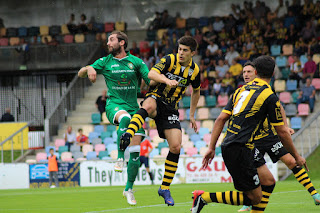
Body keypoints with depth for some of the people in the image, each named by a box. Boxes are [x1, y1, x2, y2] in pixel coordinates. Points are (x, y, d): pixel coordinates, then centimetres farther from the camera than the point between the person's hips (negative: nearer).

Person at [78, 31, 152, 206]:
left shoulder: (136, 62, 8)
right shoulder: (105, 62, 8)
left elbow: (151, 80, 3)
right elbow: (80, 74, 6)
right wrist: (89, 69, -17)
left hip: (133, 107, 2)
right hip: (114, 104, -2)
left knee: (135, 151, -4)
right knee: (125, 117, -40)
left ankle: (129, 189, 12)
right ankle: (120, 158, -36)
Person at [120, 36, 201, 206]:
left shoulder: (194, 70, 5)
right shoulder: (170, 60, -9)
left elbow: (196, 91, 24)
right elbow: (151, 74, -25)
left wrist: (192, 115, 25)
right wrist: (167, 80, -43)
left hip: (171, 109, 4)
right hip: (156, 98, -4)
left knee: (176, 147, -8)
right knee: (149, 106, -43)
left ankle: (165, 188, 5)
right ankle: (127, 134, -63)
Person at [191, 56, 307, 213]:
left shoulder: (241, 91, 14)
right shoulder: (270, 97, -6)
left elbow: (221, 119, 9)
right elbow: (282, 132, -2)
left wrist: (211, 147, 11)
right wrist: (296, 156, 10)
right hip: (240, 151, -8)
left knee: (269, 182, 14)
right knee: (254, 198, -2)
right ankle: (204, 197, -5)